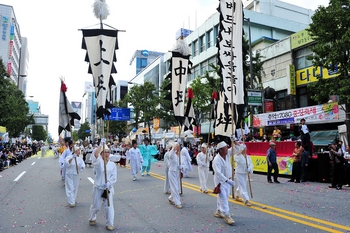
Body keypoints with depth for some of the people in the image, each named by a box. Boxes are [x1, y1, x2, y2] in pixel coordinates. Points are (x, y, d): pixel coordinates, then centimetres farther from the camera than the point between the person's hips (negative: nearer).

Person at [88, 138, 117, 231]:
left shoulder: (112, 164, -1)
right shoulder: (98, 162, -8)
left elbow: (114, 177, -2)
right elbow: (95, 154, -31)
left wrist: (109, 183, -20)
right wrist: (101, 144, -33)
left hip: (108, 188, 2)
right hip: (98, 188, -1)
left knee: (109, 206, 3)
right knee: (95, 206, 13)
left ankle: (110, 224, 18)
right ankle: (92, 219, 41)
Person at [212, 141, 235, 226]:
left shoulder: (228, 155, -2)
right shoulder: (217, 159, -25)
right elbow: (218, 172, -31)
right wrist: (228, 180, -34)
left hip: (227, 180, 8)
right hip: (220, 181, -8)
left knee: (225, 197, 16)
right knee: (223, 198, -7)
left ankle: (218, 211, 31)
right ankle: (227, 215, -2)